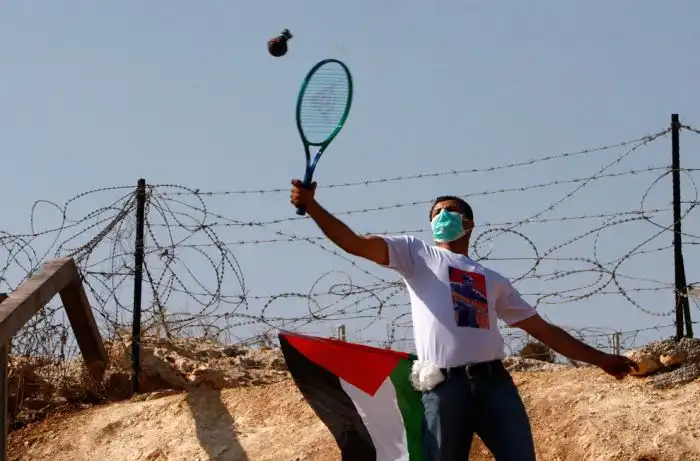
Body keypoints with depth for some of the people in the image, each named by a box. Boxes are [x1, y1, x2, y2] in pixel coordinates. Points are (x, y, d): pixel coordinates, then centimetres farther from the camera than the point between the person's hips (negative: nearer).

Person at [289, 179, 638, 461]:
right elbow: (355, 243, 7)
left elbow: (542, 329, 29)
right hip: (443, 387, -3)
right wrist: (310, 205, -7)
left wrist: (599, 359, 25)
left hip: (494, 383, 3)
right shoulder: (417, 254, 19)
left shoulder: (493, 280, 28)